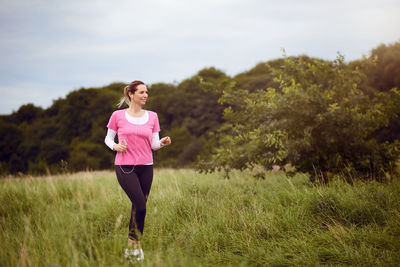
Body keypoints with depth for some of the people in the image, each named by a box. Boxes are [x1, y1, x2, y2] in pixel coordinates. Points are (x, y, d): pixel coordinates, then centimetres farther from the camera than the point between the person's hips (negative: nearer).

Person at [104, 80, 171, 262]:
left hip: (146, 167, 4)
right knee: (140, 205, -14)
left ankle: (132, 246, 19)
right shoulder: (118, 116, -1)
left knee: (140, 206, 6)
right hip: (125, 167, -3)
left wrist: (163, 142, -15)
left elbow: (154, 145, 6)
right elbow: (108, 139, 9)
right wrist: (115, 146, -12)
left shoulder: (152, 117, 6)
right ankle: (136, 244, 2)